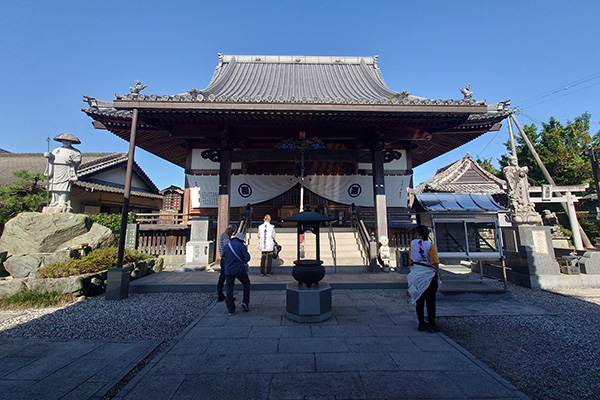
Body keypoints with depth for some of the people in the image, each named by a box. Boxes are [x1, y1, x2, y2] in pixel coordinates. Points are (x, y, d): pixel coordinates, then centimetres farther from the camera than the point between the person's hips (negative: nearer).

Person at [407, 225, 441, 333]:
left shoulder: (412, 243, 1)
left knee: (419, 300, 12)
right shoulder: (430, 245, -11)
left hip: (416, 274, 4)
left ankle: (421, 324, 21)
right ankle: (431, 325, 14)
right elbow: (435, 262, -13)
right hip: (429, 275, -3)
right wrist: (437, 274, -3)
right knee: (430, 301, 7)